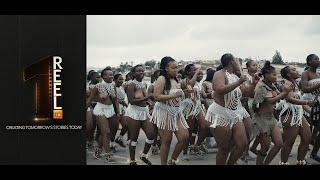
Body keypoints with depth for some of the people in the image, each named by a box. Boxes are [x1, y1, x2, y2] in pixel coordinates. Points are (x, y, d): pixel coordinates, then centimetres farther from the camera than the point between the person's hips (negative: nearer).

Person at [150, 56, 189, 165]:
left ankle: (173, 160, 18)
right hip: (165, 112, -8)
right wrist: (173, 96, -23)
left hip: (176, 112, 8)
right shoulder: (162, 79, -11)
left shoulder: (175, 80, 13)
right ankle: (164, 163, 13)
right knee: (166, 141, -2)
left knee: (185, 137, 0)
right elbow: (156, 97, -20)